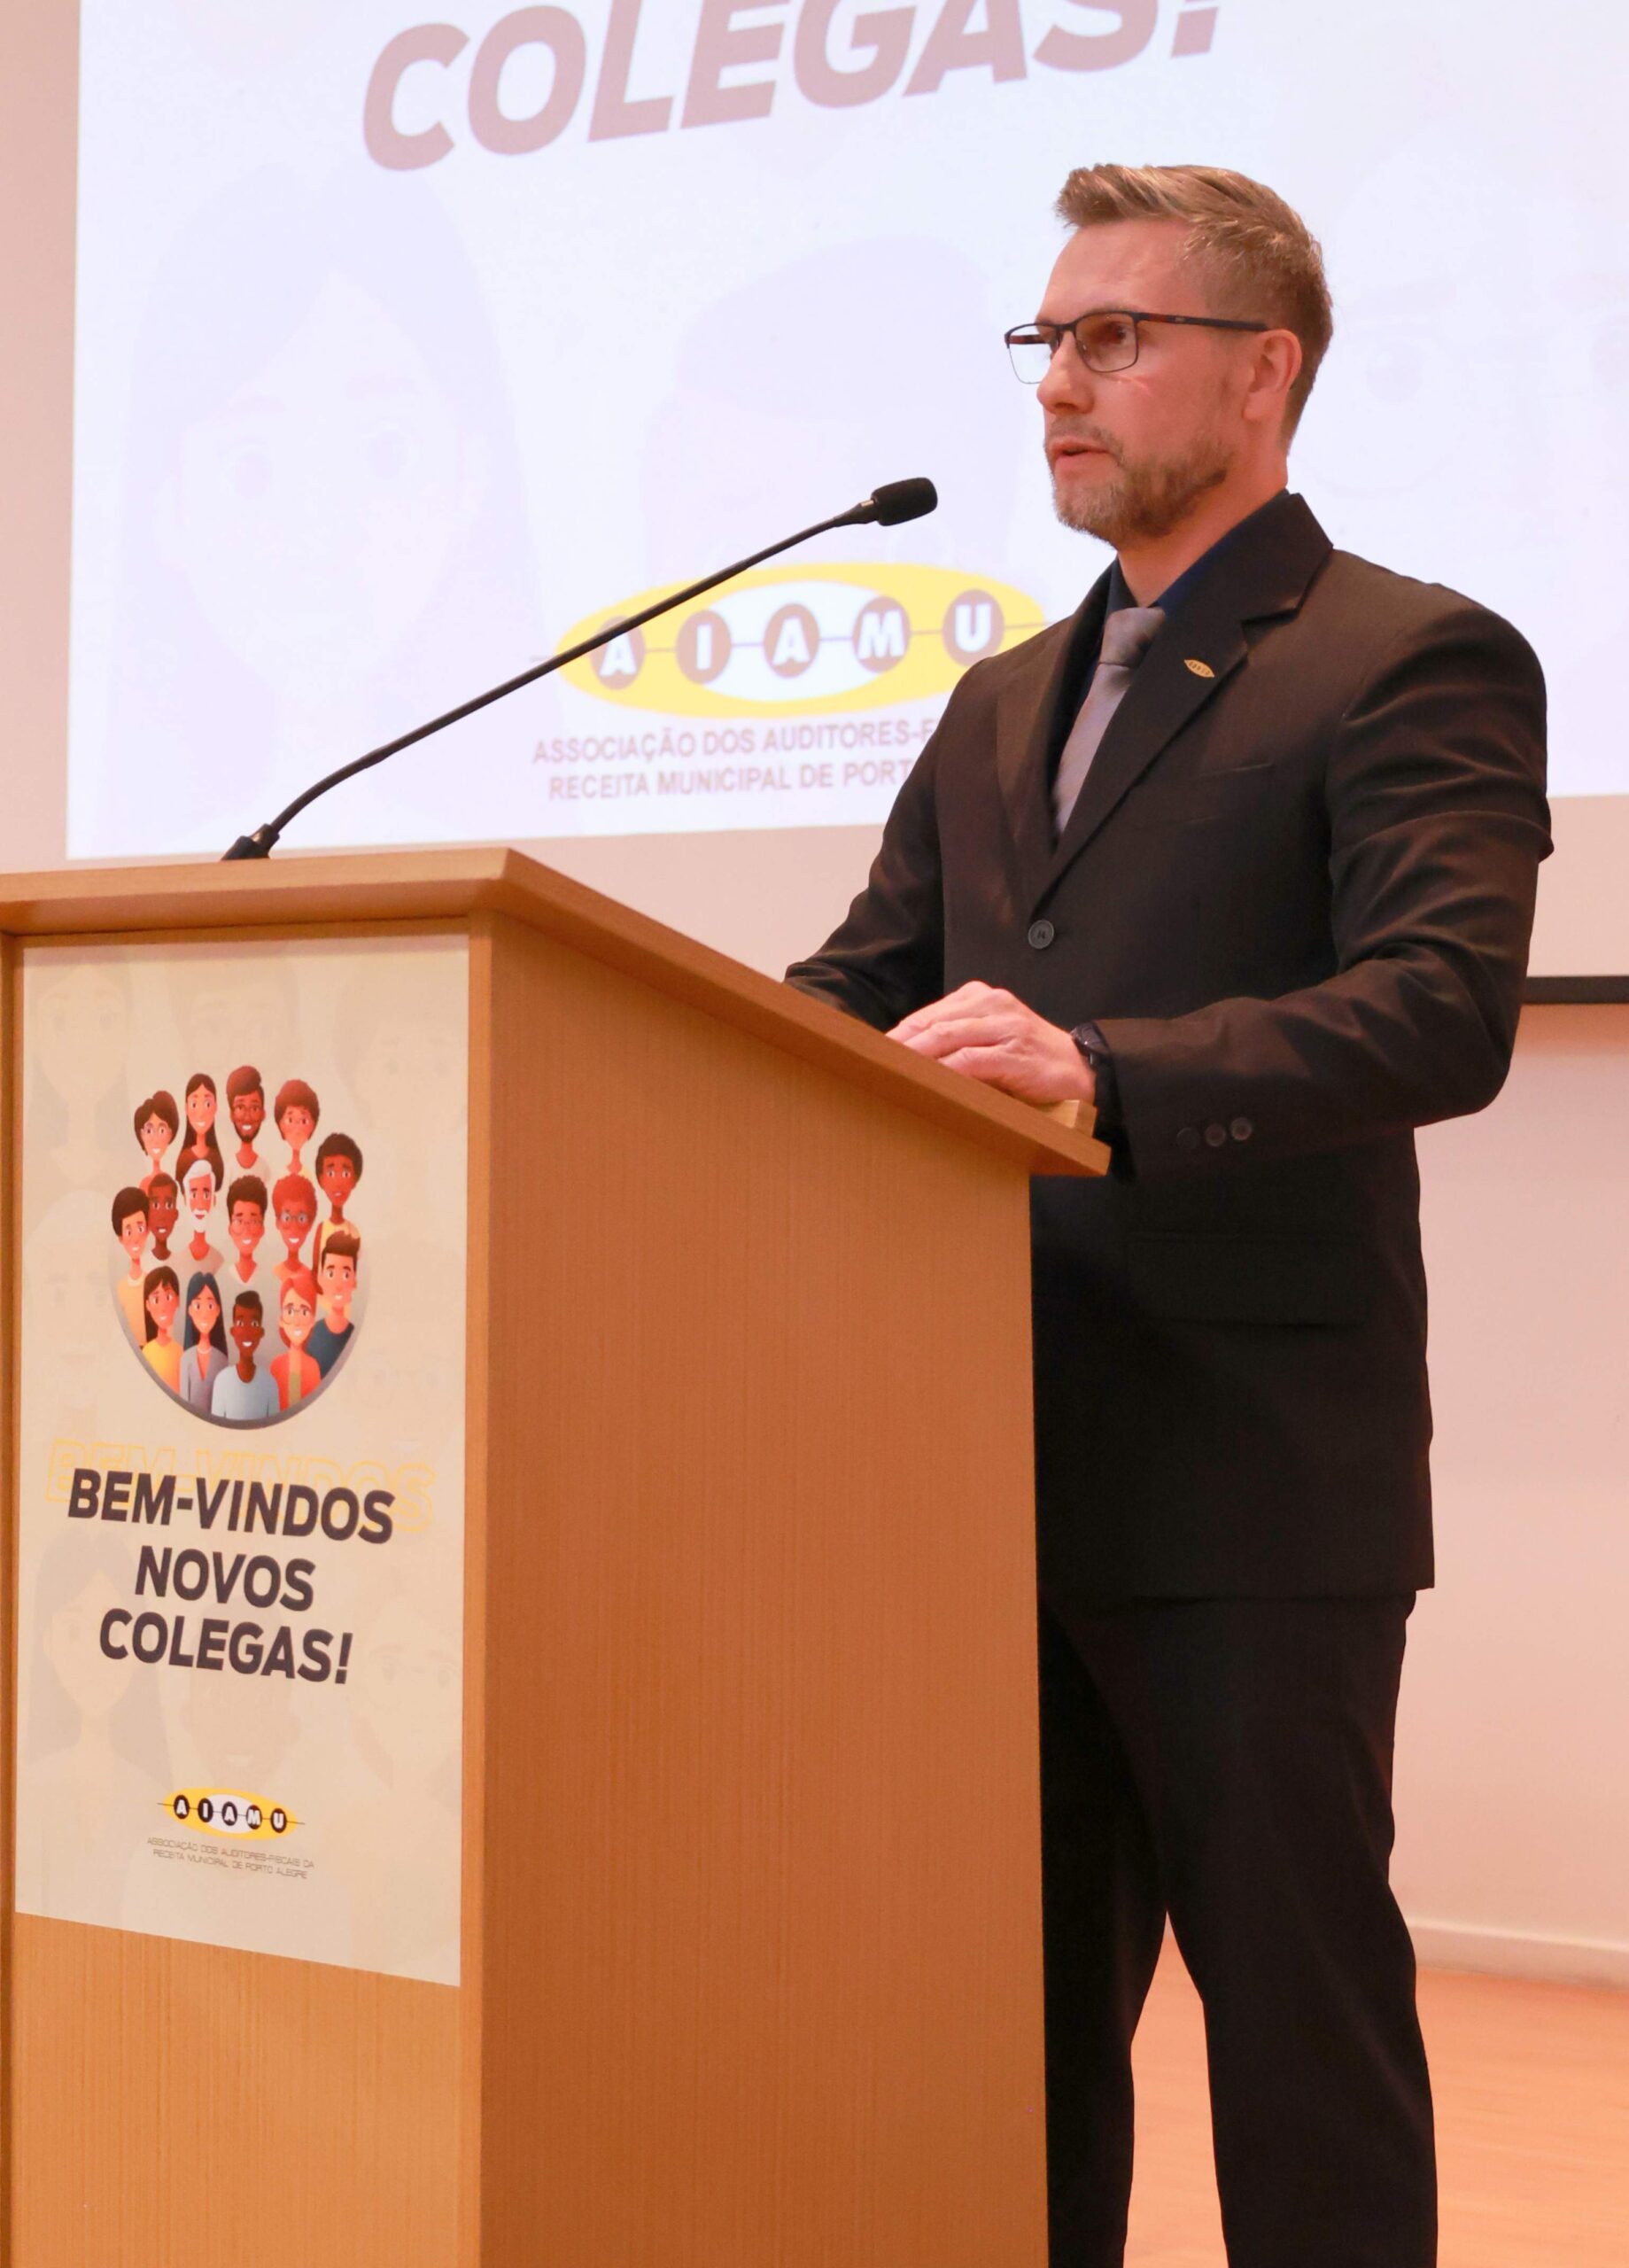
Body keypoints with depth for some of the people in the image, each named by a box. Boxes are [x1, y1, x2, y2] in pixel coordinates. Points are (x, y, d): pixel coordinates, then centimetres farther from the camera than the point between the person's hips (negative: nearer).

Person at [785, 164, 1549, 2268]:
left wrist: (1103, 1073, -32)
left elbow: (1442, 1012, -19)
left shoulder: (1414, 661, -5)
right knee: (1027, 2003, 15)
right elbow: (858, 988, 15)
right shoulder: (1001, 704, 19)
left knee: (1297, 1997, 3)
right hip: (1015, 1466, 7)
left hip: (1252, 1479, -7)